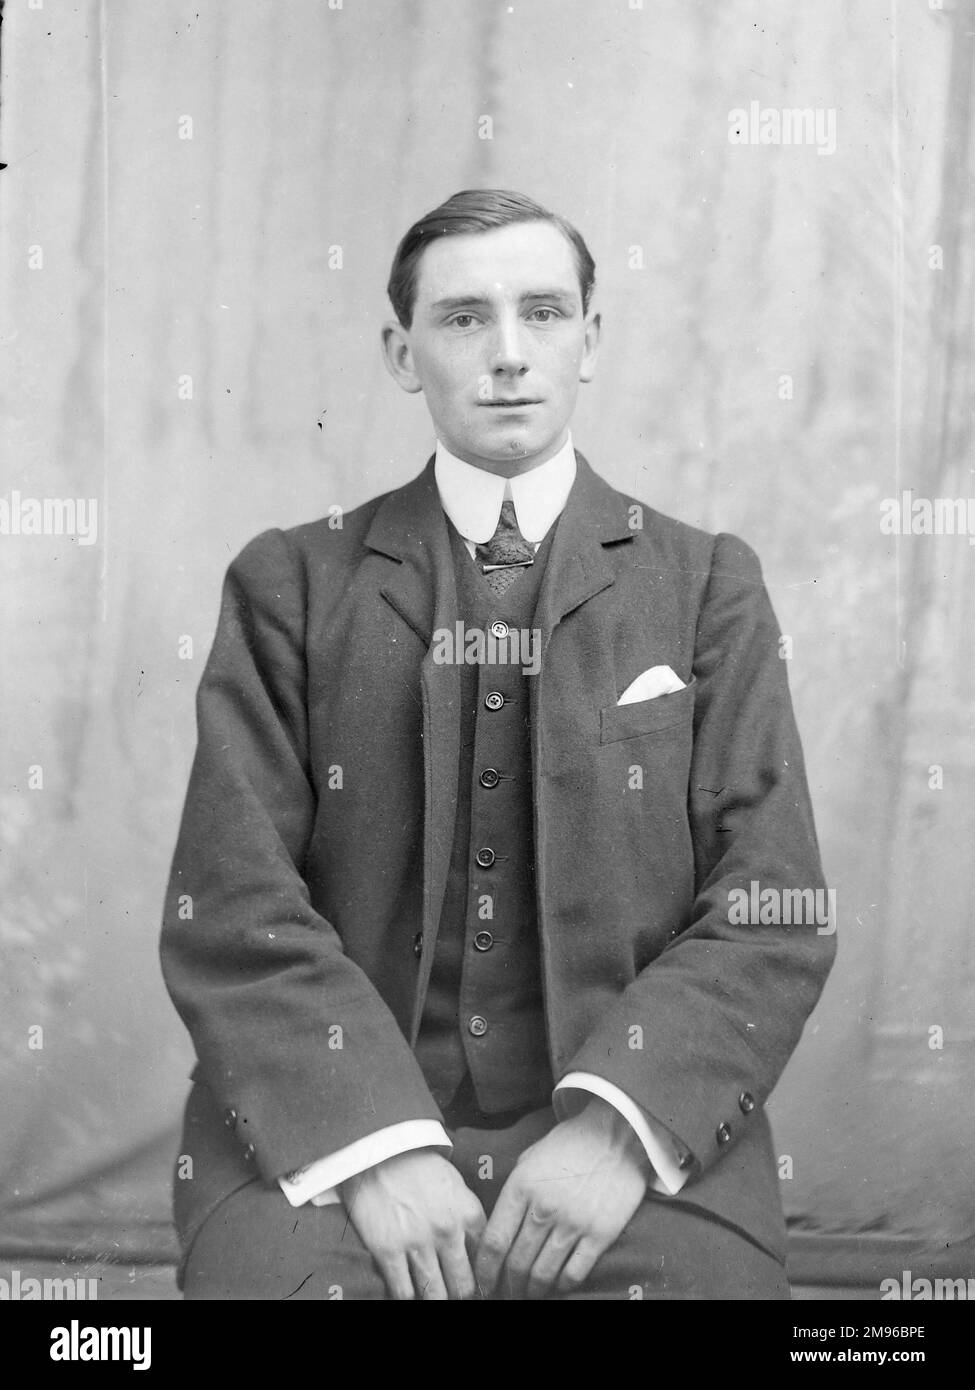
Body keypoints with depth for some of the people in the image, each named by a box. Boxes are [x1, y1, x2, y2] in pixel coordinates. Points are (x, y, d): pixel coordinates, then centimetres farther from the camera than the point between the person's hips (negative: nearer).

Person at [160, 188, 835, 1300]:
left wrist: (618, 1122, -13)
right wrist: (376, 1142, -14)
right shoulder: (288, 583, 8)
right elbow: (231, 907, -1)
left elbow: (774, 913, 2)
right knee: (277, 1261, -27)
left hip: (633, 1116, 1)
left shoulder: (706, 583, 9)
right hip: (330, 1118, 0)